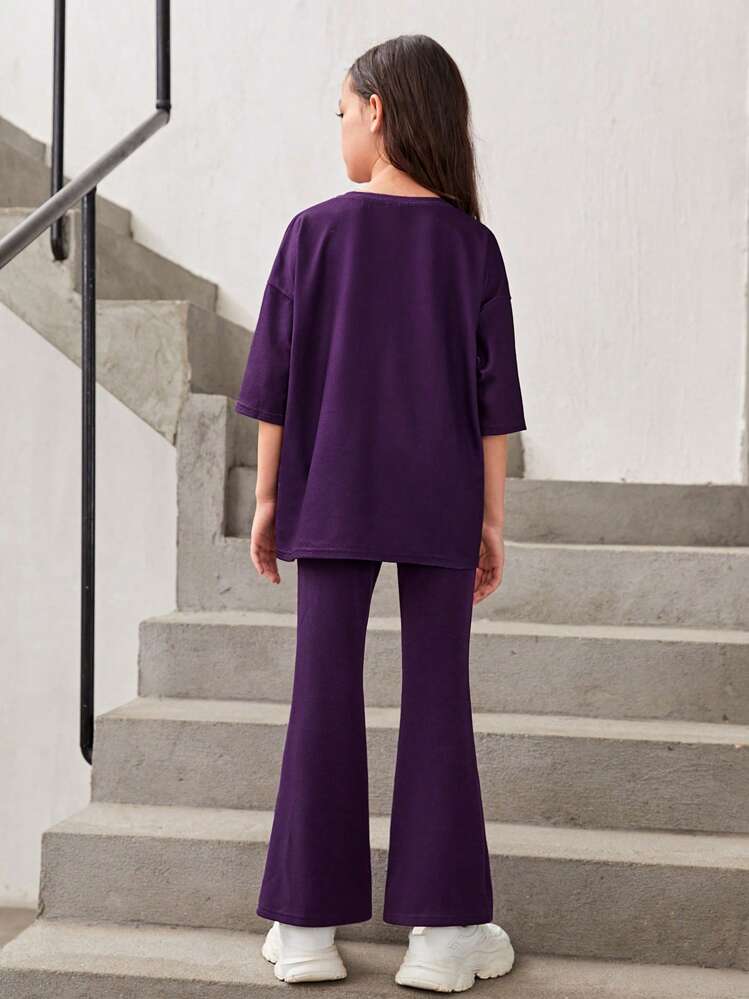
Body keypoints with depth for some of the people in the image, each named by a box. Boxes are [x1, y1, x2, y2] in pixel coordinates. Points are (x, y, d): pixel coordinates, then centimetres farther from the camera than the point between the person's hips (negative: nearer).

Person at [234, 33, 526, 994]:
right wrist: (492, 518, 5)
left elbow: (275, 380, -2)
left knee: (325, 695, 5)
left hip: (333, 499, 0)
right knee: (437, 698, 5)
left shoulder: (314, 232, -3)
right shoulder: (471, 245, -1)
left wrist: (267, 497, 6)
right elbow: (493, 395, -1)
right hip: (441, 503, 0)